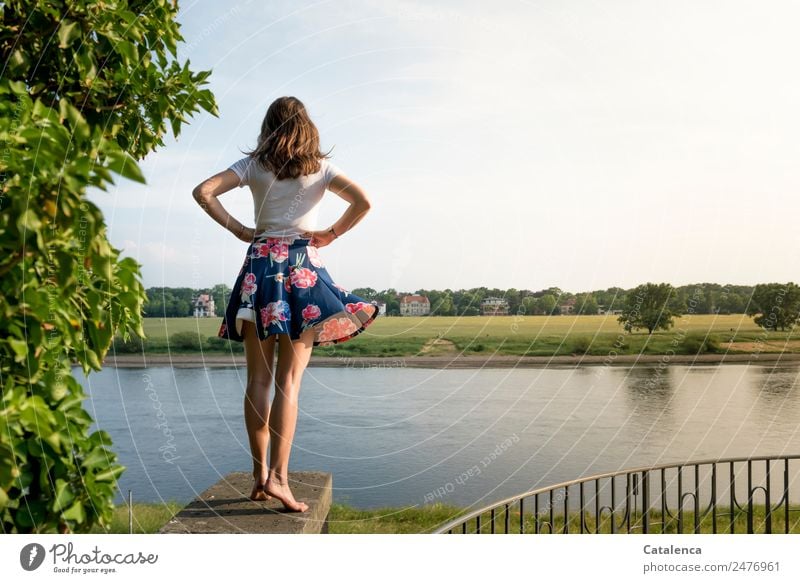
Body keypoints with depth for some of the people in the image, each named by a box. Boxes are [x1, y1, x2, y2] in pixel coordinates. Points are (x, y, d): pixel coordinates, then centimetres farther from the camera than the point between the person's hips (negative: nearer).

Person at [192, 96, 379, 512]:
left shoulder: (253, 165, 7)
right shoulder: (320, 168, 5)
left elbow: (203, 192, -2)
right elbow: (363, 201, -8)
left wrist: (239, 231, 4)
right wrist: (330, 235, 1)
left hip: (260, 264, 2)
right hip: (302, 267, -1)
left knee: (259, 377, 7)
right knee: (289, 379, -2)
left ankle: (260, 474, 10)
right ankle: (277, 476, -8)